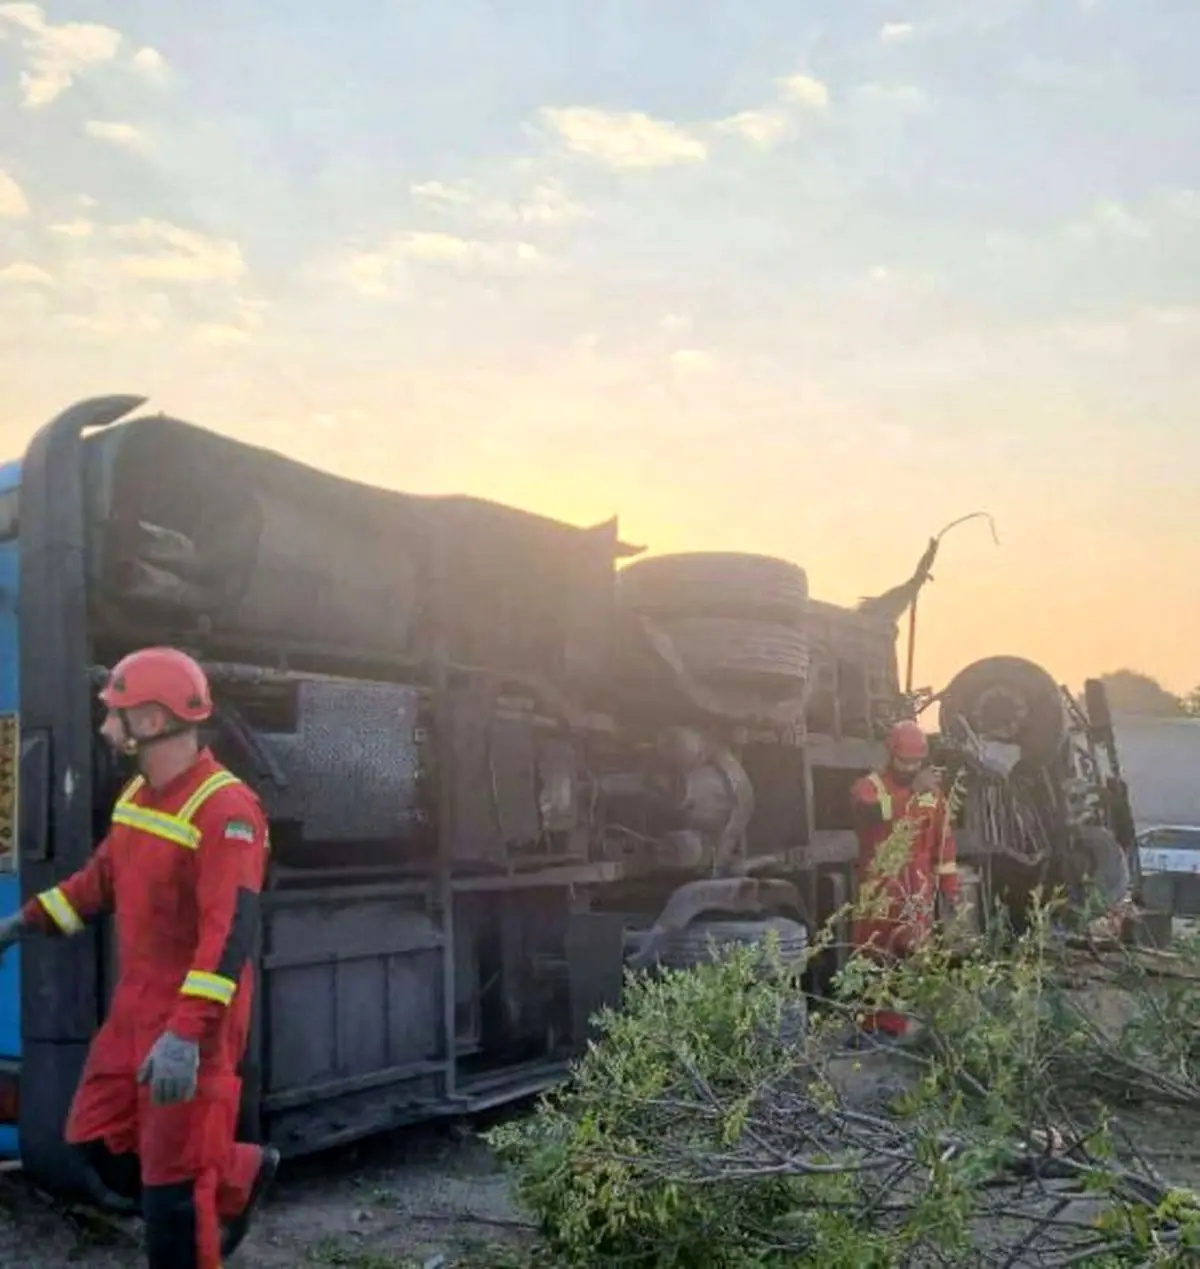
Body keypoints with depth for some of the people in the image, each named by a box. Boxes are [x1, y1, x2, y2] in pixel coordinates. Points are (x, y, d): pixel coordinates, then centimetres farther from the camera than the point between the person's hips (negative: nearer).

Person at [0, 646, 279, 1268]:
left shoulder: (226, 810, -24)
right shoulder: (137, 794, 6)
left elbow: (229, 934, -31)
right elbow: (101, 879, 22)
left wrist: (186, 1035, -38)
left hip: (193, 1021, -9)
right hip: (134, 1007, 9)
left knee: (174, 1178, 1)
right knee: (97, 1137, 18)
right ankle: (239, 1174, 34)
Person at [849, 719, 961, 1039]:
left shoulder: (933, 793, 8)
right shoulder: (870, 786, -4)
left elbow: (944, 841, 11)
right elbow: (869, 812, -27)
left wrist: (951, 887, 9)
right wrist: (912, 794, -34)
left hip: (918, 890, 2)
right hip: (879, 888, -2)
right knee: (870, 957, -3)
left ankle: (894, 1025, 6)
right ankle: (865, 1026, 6)